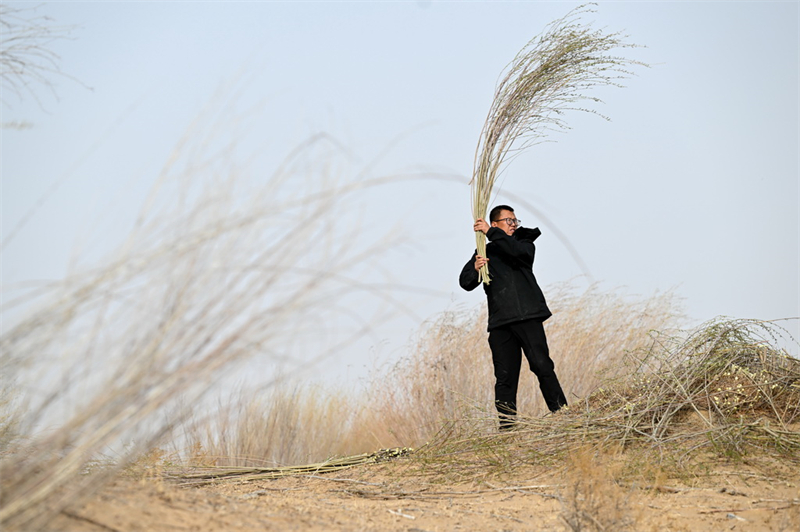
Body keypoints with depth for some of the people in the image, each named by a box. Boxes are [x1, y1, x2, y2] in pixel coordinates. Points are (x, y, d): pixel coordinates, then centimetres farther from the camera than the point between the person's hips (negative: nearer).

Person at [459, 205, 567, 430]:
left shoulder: (526, 244, 14)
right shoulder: (485, 252, 18)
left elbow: (517, 250, -12)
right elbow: (466, 283, 9)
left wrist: (491, 233, -14)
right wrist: (475, 269, -12)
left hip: (528, 317, -2)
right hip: (500, 322, 2)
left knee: (542, 366, -11)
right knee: (504, 376, -1)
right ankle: (507, 426, 1)